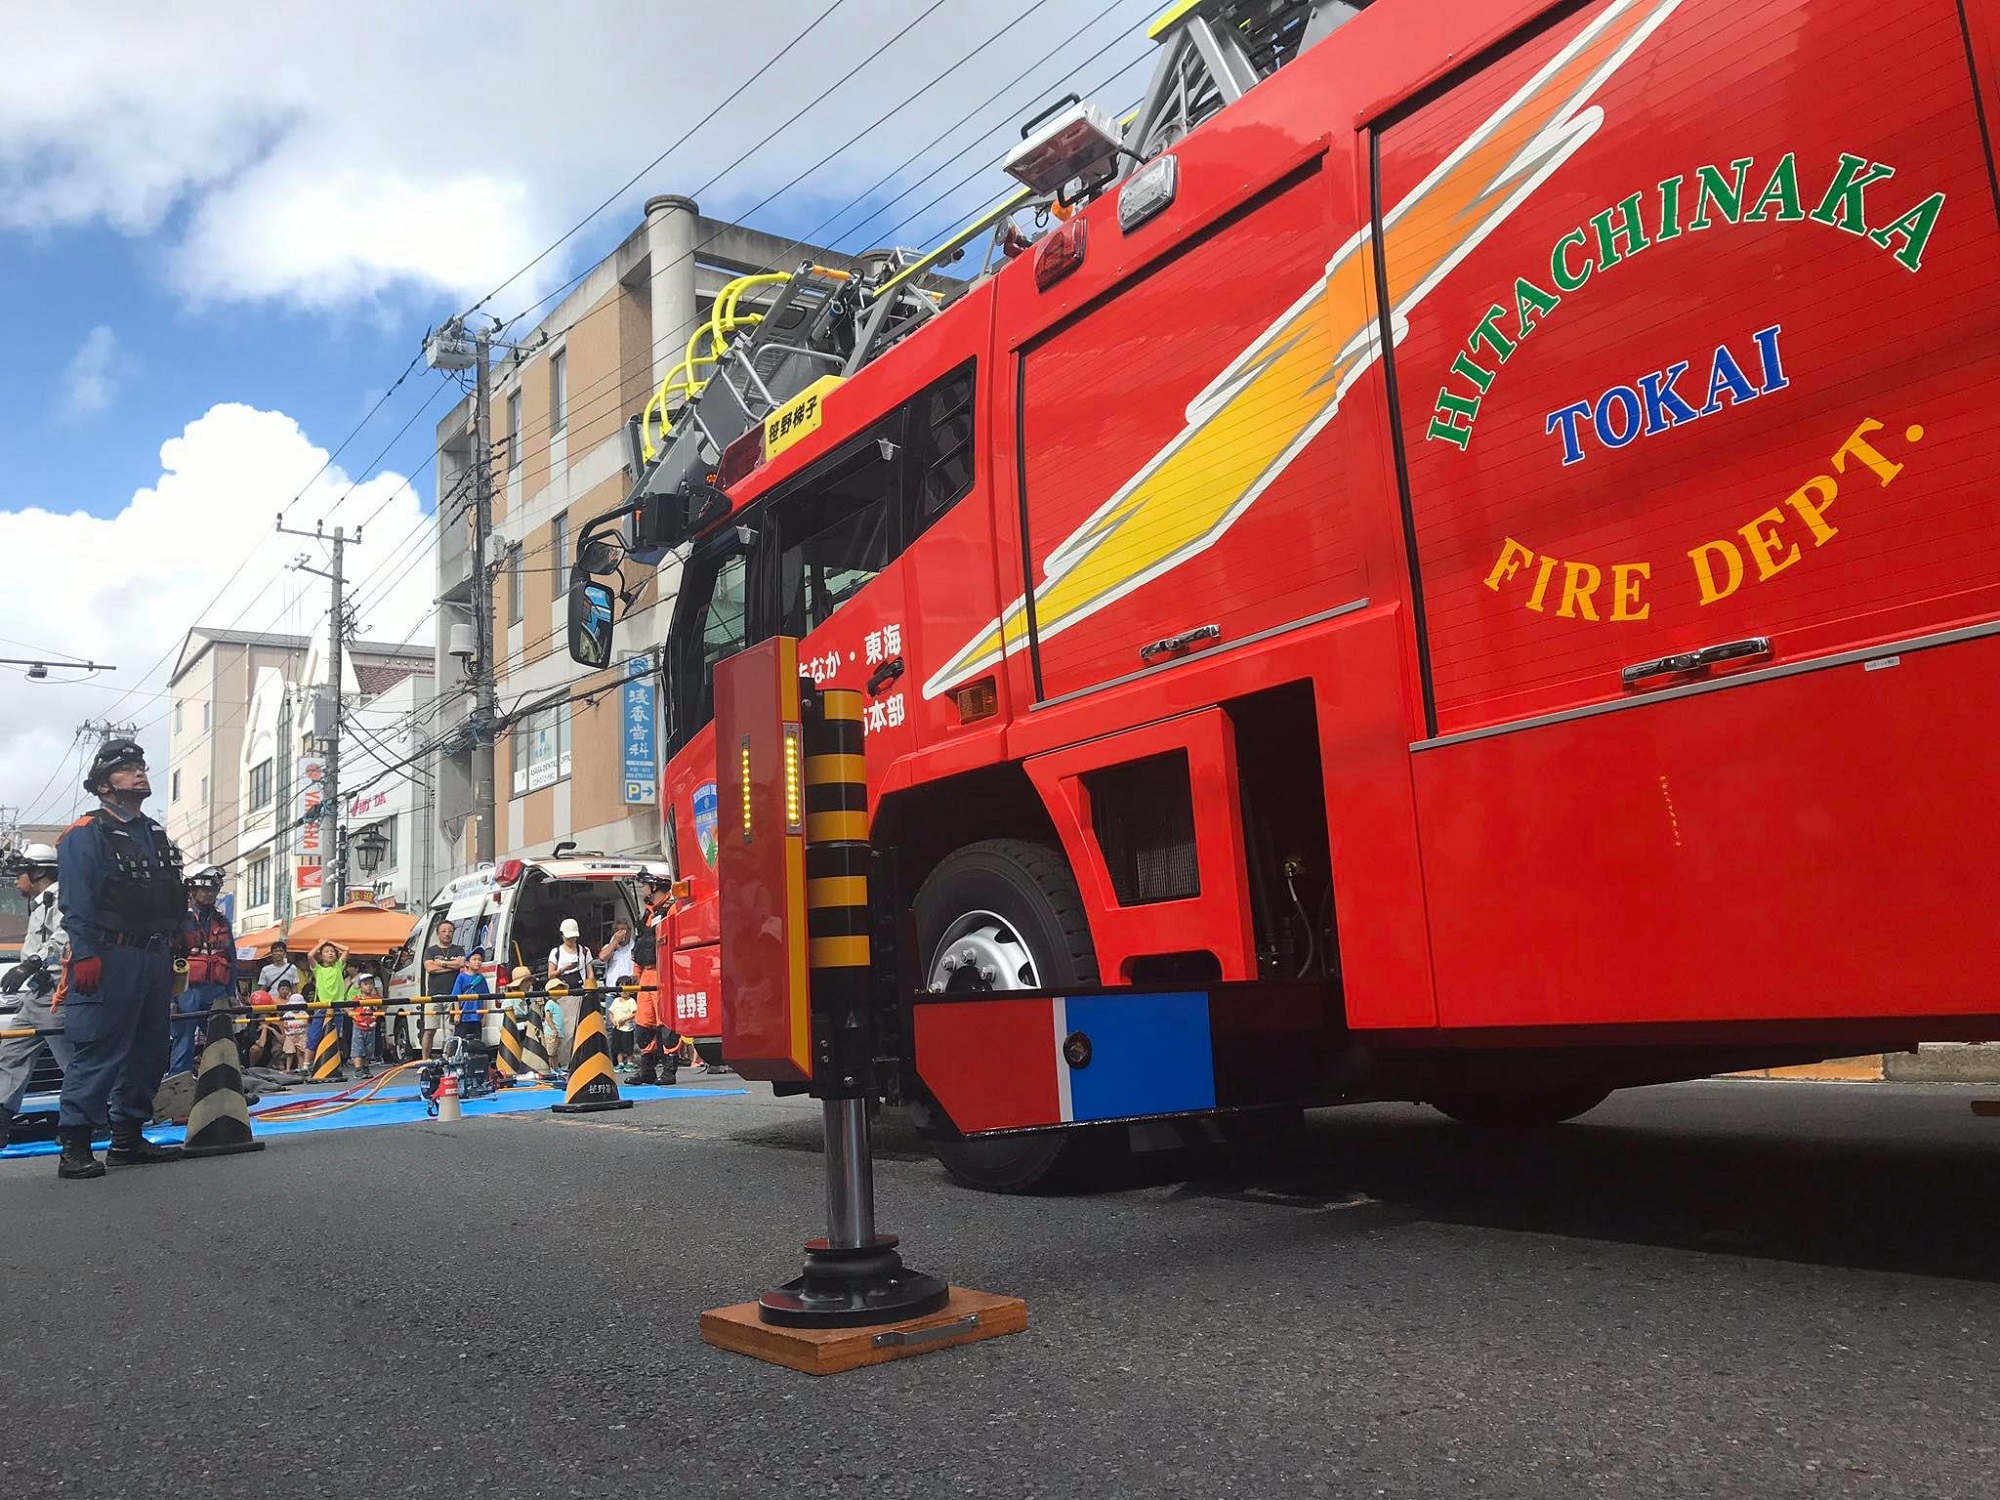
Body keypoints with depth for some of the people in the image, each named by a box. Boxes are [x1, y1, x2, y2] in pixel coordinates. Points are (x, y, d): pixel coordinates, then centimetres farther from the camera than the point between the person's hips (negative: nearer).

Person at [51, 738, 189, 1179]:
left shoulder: (157, 836, 20)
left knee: (148, 1051, 11)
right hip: (109, 959, -8)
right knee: (97, 1051, -10)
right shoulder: (85, 835, -4)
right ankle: (74, 1147, -7)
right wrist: (84, 955, -20)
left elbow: (177, 898, 22)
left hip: (156, 959, 8)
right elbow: (77, 902, -13)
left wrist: (181, 937, 14)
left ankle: (128, 1138, 20)